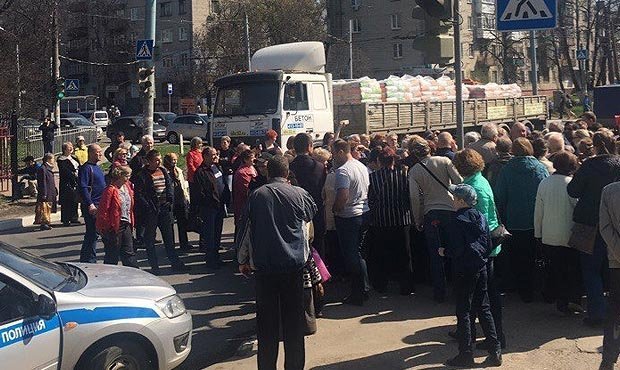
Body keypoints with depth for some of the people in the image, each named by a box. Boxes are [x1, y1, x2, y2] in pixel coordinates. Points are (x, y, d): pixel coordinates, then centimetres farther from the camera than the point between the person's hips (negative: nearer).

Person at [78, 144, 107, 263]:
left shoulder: (96, 167, 18)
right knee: (92, 234, -7)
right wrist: (90, 205, -25)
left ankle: (84, 259, 23)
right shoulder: (86, 168, -11)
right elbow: (83, 188, -19)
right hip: (92, 207, -10)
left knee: (91, 234, 14)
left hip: (100, 205, 10)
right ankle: (90, 260, -2)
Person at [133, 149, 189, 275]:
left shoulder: (164, 171, 9)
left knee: (169, 238, 12)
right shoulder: (142, 175, -9)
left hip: (165, 209, 5)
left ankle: (175, 264, 20)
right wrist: (148, 207, -17)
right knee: (150, 240, 4)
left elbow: (170, 187, 14)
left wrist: (170, 201, 0)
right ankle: (154, 267, 12)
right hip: (150, 211, -5)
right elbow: (138, 194, -12)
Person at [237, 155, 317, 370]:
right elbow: (311, 214, 18)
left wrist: (243, 260, 13)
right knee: (293, 318, 7)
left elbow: (248, 229, 3)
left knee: (266, 319, 7)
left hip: (264, 265, 0)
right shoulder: (299, 194, -1)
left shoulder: (257, 195, -1)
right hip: (294, 263, 0)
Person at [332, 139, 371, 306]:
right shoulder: (362, 166, 10)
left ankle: (358, 295, 5)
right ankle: (364, 289, 23)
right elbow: (368, 190, 17)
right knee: (359, 253, 17)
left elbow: (342, 196, -27)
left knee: (351, 256, 0)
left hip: (348, 217, -9)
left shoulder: (343, 171, -18)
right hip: (364, 213, 9)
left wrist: (334, 209, -11)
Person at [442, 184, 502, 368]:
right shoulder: (481, 218, 6)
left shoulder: (459, 220, -15)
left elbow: (457, 249, -19)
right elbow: (488, 244, 9)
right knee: (483, 308, 13)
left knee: (463, 311, 1)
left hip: (465, 271, -7)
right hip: (481, 268, 7)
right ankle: (495, 352, 13)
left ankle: (466, 355, 5)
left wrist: (444, 251, -2)